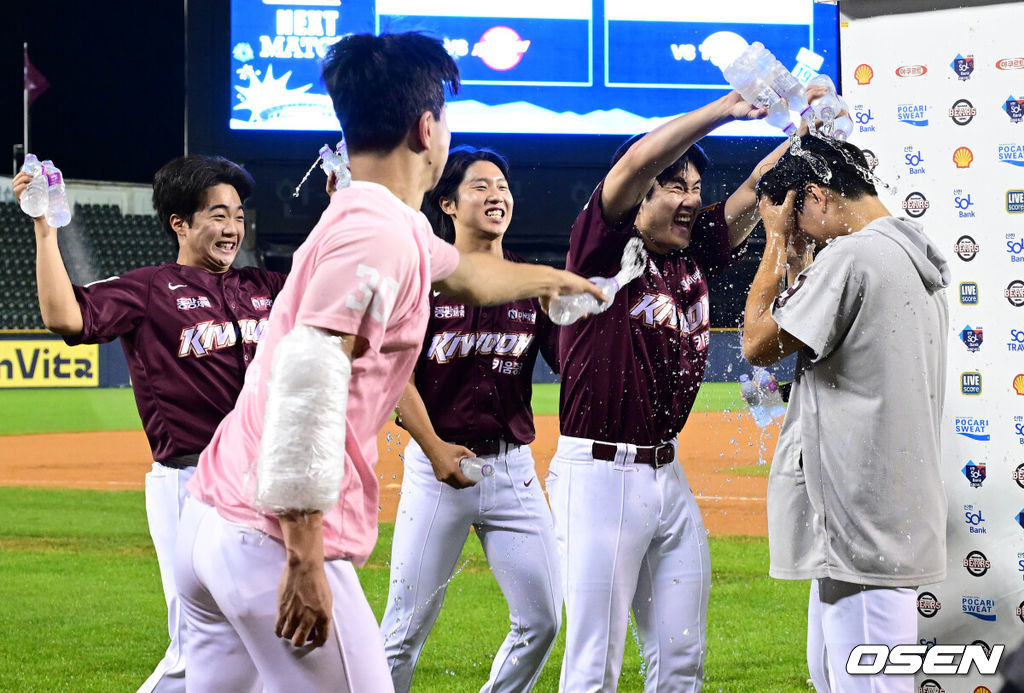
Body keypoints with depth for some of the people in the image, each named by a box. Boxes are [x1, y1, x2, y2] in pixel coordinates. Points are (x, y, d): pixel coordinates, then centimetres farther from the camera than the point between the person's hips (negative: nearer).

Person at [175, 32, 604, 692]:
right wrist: (305, 561, -26)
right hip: (275, 539, -10)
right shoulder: (379, 230, -12)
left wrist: (557, 279, 60)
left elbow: (464, 274, 41)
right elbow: (307, 378, -24)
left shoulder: (356, 219, 19)